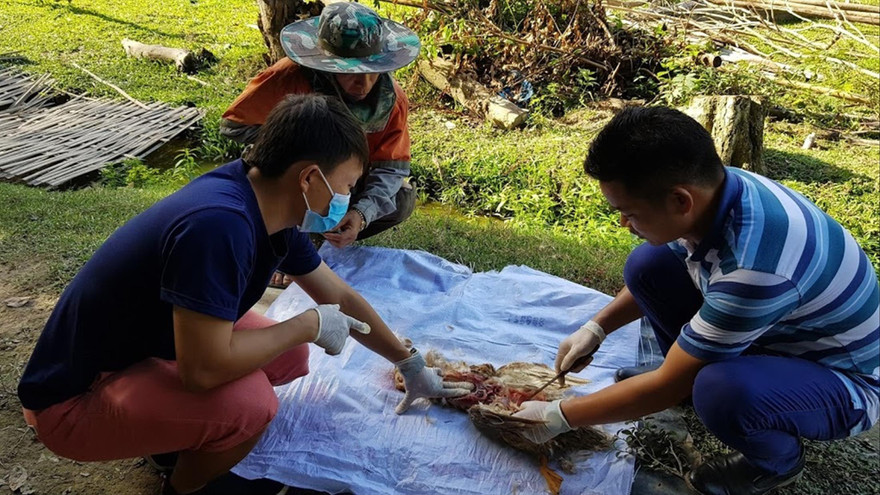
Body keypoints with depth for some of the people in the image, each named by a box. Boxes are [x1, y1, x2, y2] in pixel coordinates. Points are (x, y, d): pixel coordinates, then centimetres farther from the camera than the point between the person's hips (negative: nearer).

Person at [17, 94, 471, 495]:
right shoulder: (219, 225, -35)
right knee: (249, 402, -28)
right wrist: (311, 324, -20)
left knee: (291, 357, 1)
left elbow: (340, 298, 7)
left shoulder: (271, 211, -5)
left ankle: (180, 439, 19)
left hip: (142, 351, 8)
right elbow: (204, 370, -35)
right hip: (74, 398, -8)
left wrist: (412, 366, 15)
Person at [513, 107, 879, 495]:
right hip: (770, 330, 7)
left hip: (846, 380, -6)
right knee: (647, 265, -5)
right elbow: (655, 280, 8)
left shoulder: (754, 266, -40)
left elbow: (668, 387, -27)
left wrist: (559, 416, -17)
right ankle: (693, 376, 14)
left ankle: (777, 459, -1)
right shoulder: (709, 190, -16)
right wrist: (597, 327, 0)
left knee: (720, 390, -37)